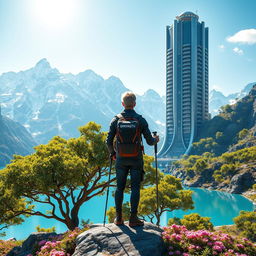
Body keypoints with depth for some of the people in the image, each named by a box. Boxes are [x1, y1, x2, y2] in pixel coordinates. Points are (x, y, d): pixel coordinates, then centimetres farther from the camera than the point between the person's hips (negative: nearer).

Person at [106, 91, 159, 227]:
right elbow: (150, 141, -3)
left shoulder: (116, 120, -1)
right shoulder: (140, 120, -4)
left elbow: (109, 141, -1)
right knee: (135, 188, 4)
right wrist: (156, 140, 20)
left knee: (120, 187, 11)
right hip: (136, 159, -1)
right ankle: (133, 218, 4)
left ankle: (118, 217, 14)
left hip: (121, 159, 2)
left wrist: (112, 153, 17)